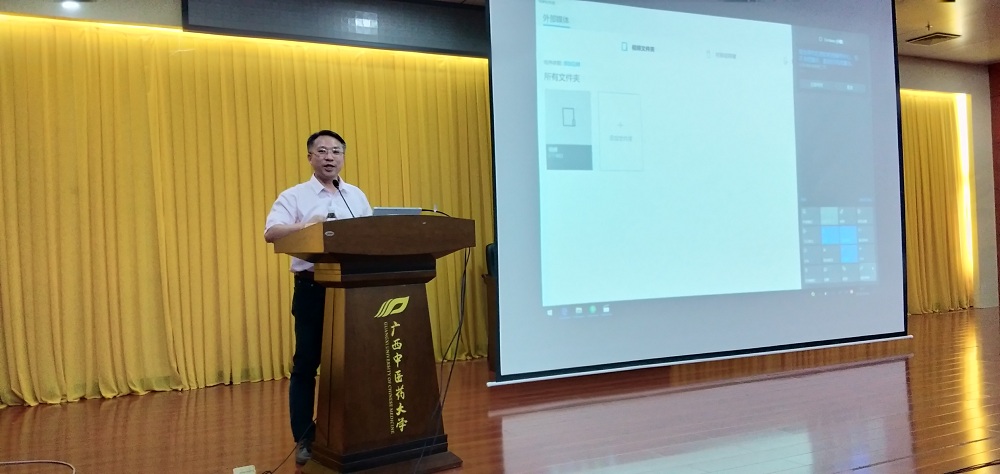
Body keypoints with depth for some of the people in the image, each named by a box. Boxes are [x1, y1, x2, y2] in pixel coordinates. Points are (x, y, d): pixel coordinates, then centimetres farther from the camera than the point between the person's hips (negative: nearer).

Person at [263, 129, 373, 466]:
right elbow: (270, 233, -14)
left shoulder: (357, 196, 13)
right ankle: (304, 440, 12)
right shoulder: (294, 196, 0)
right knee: (306, 364, 2)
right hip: (312, 289, -3)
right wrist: (307, 225, -29)